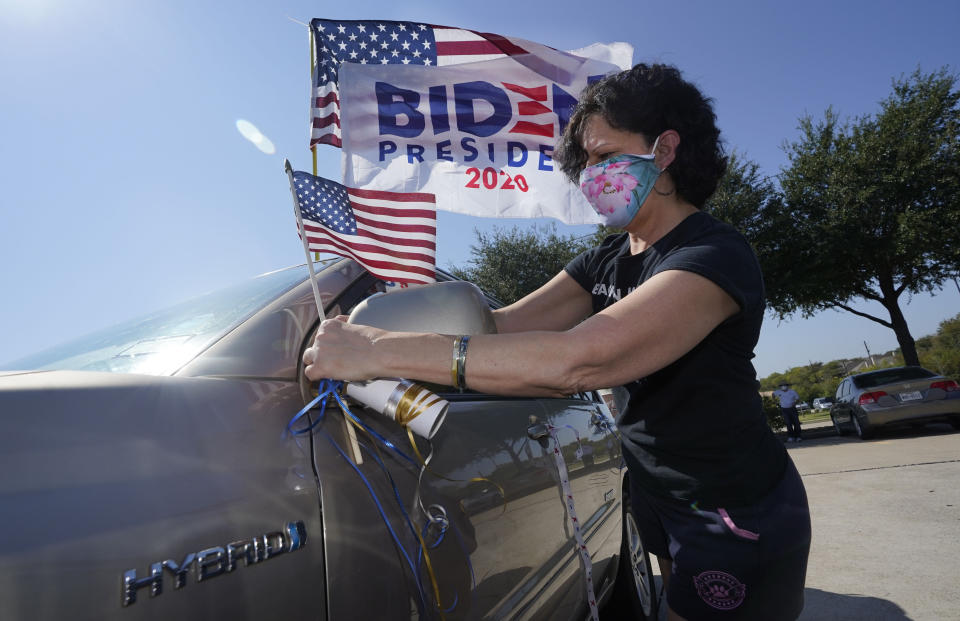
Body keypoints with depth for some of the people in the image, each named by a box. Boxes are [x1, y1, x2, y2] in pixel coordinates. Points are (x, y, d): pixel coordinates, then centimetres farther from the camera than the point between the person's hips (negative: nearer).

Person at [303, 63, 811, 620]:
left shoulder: (715, 256, -25)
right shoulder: (608, 261, 3)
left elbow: (578, 359, -40)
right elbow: (507, 322, -9)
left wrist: (381, 353, -38)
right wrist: (367, 332, -22)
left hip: (737, 517, -7)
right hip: (659, 498, 7)